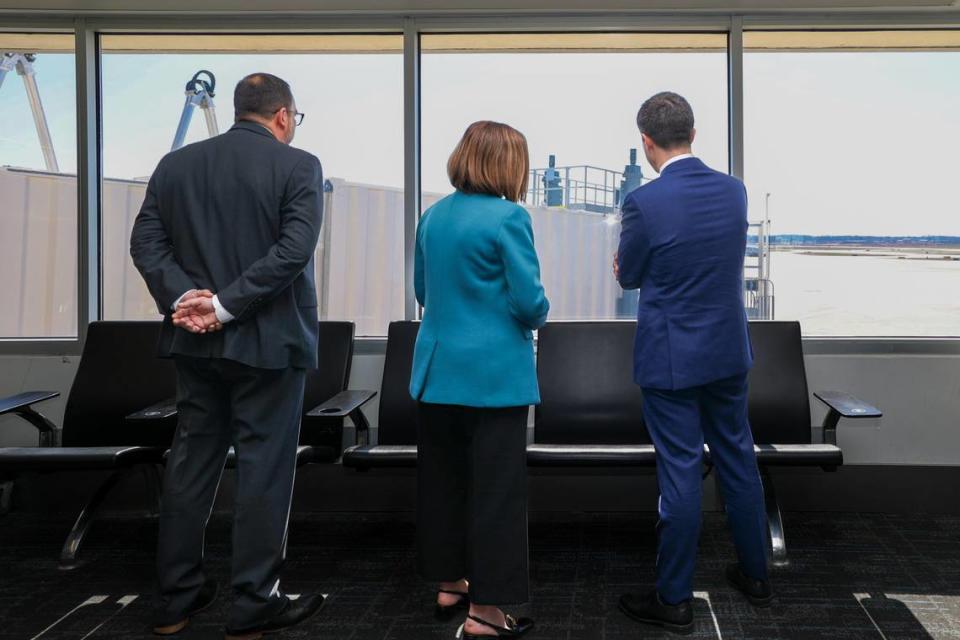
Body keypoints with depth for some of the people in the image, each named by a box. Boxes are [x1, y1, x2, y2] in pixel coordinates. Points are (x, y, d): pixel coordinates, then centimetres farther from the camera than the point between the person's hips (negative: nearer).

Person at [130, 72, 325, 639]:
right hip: (268, 341, -5)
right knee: (264, 466, 4)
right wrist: (227, 305, -18)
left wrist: (182, 299, -9)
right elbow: (294, 249, -19)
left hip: (195, 340, 5)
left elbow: (146, 241, 1)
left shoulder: (175, 164, 9)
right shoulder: (298, 166, -7)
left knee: (191, 461, 14)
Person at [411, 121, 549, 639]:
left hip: (436, 370, 7)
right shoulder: (508, 218, -14)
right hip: (493, 374, -7)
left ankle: (451, 584, 31)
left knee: (443, 479, 16)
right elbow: (529, 302, -15)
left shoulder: (433, 216, 8)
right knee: (495, 488, 2)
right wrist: (537, 316, 6)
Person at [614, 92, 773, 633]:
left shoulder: (645, 202, -18)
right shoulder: (733, 189, 0)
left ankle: (675, 599, 15)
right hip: (729, 350, 6)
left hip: (672, 357, -6)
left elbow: (629, 277, -5)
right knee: (738, 458, 18)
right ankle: (756, 574, 34)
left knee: (681, 472, 2)